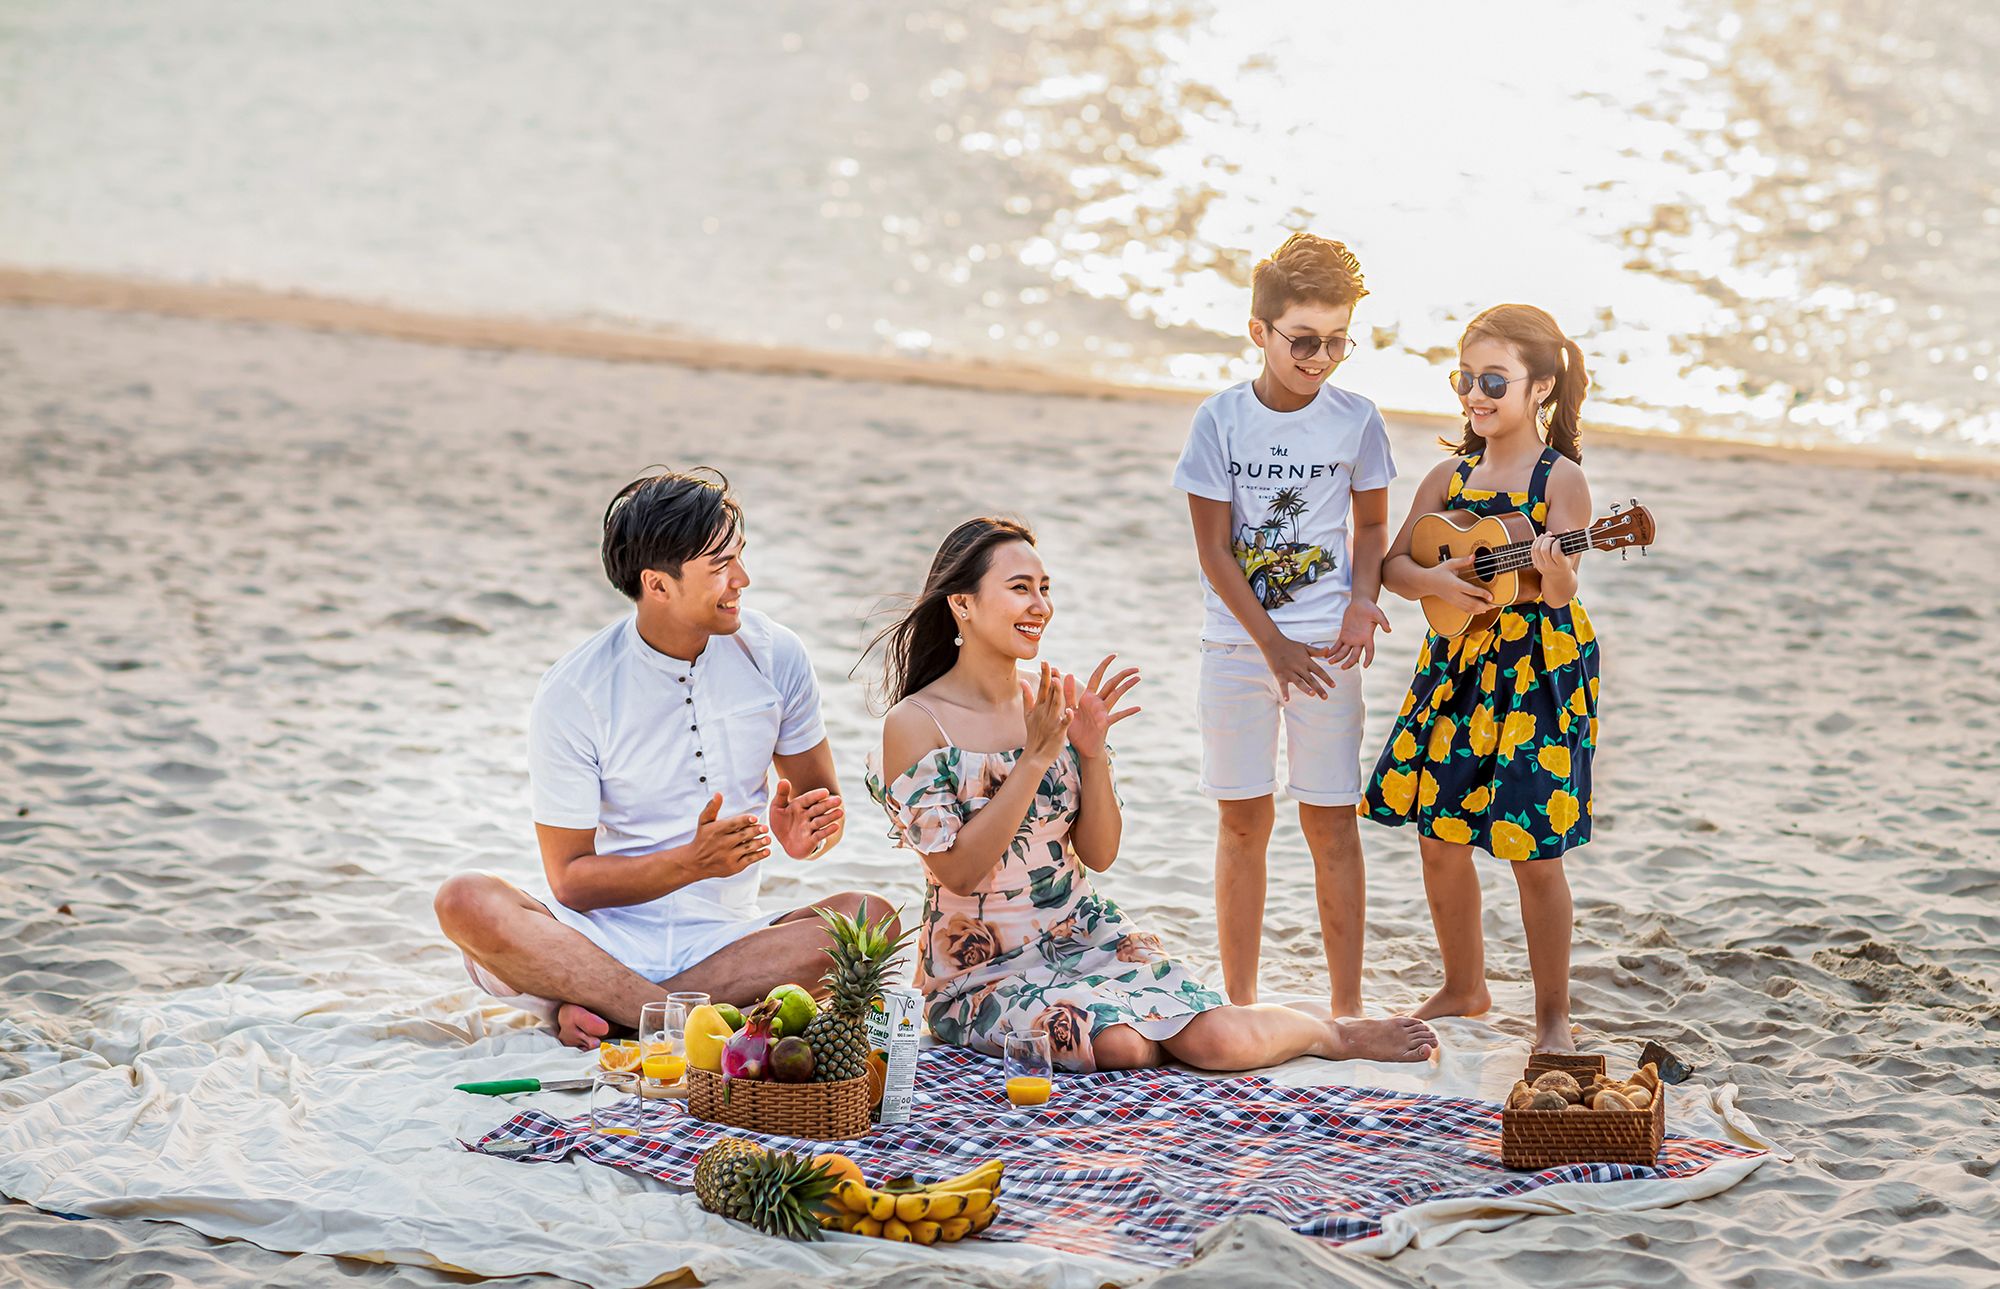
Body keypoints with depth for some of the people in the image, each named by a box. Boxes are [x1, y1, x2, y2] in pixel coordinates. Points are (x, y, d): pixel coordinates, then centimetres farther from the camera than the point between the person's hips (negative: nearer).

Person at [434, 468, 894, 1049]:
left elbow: (826, 809, 11)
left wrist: (803, 832, -14)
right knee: (465, 902, -30)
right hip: (606, 940, -2)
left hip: (724, 938, 3)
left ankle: (595, 1007, -26)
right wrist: (693, 862, -23)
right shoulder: (573, 693, -8)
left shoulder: (775, 656, 1)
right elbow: (569, 880, -7)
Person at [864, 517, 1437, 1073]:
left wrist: (1093, 753, -13)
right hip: (982, 967, -4)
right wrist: (1034, 759, -24)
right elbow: (959, 871, -20)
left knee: (1222, 1039, -19)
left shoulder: (1055, 705, 2)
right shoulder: (916, 724, -13)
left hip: (1086, 934, 4)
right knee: (1121, 1043, -31)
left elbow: (1099, 855, 3)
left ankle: (1336, 1033, 12)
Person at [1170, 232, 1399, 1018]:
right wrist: (1274, 645, -12)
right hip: (1237, 643, 0)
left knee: (1331, 822, 1)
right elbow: (1214, 549, -6)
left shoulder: (1355, 420, -3)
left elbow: (1371, 524, 9)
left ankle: (1347, 1006, 8)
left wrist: (1362, 601, -10)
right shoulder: (1221, 420, -7)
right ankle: (1239, 1002, 15)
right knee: (1242, 820, 6)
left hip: (1326, 647, 0)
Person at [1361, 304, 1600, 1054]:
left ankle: (1553, 1016, 12)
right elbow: (1392, 565, 7)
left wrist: (1554, 573, -43)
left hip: (1536, 672, -6)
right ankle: (1464, 989, 31)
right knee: (1440, 841, 11)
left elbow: (1561, 587, -20)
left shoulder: (1560, 479, -10)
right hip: (1456, 664, 6)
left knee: (1532, 856, -2)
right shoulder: (1450, 477, 6)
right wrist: (1431, 581, -14)